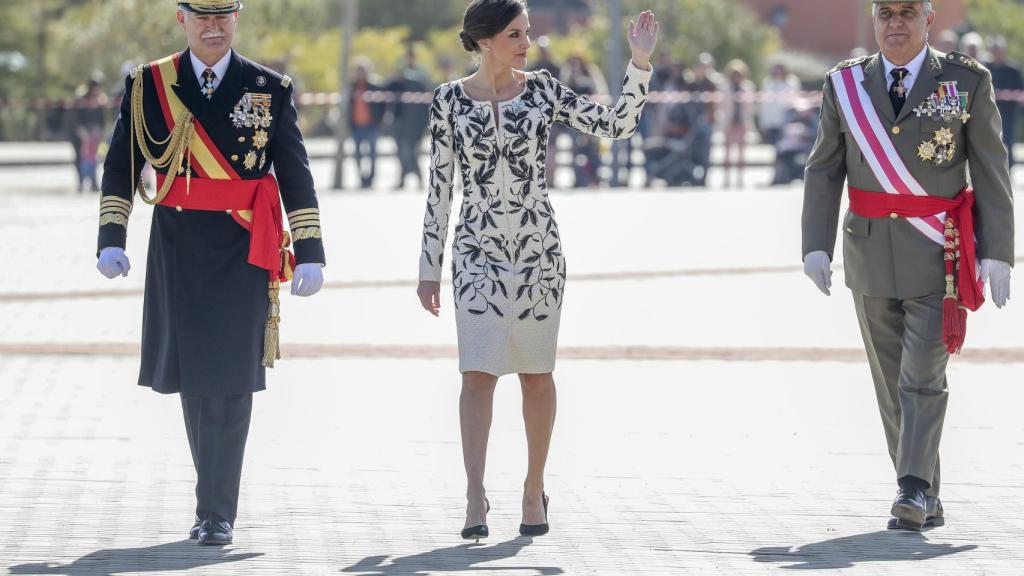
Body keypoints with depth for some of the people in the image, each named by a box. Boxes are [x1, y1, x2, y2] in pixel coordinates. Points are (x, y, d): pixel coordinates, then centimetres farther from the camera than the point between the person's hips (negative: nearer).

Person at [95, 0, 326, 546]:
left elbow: (295, 174, 4)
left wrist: (310, 253, -2)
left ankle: (217, 514, -2)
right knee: (192, 377, 7)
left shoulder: (269, 89, 2)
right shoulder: (148, 86, 4)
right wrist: (111, 240, -3)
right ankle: (215, 500, 23)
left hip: (243, 253, -2)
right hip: (177, 251, 2)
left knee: (231, 382, -7)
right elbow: (120, 167, 7)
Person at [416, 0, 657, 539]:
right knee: (478, 373, -10)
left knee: (536, 373, 6)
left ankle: (534, 489, 20)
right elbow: (440, 185, 4)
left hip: (538, 250, 1)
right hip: (479, 252, -1)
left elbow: (616, 125, -3)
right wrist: (429, 266, 4)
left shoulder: (542, 89, 2)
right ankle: (475, 498, -14)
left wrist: (640, 63, -13)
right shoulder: (450, 99, 1)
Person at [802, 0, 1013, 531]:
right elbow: (823, 171, 6)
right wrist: (816, 247, -4)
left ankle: (914, 489, -16)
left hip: (939, 256, -3)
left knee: (923, 377, -13)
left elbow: (991, 172, -2)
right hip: (871, 253, 3)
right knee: (892, 384, 5)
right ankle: (924, 501, 12)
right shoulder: (845, 85, 5)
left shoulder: (967, 82, -1)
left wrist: (997, 254, -7)